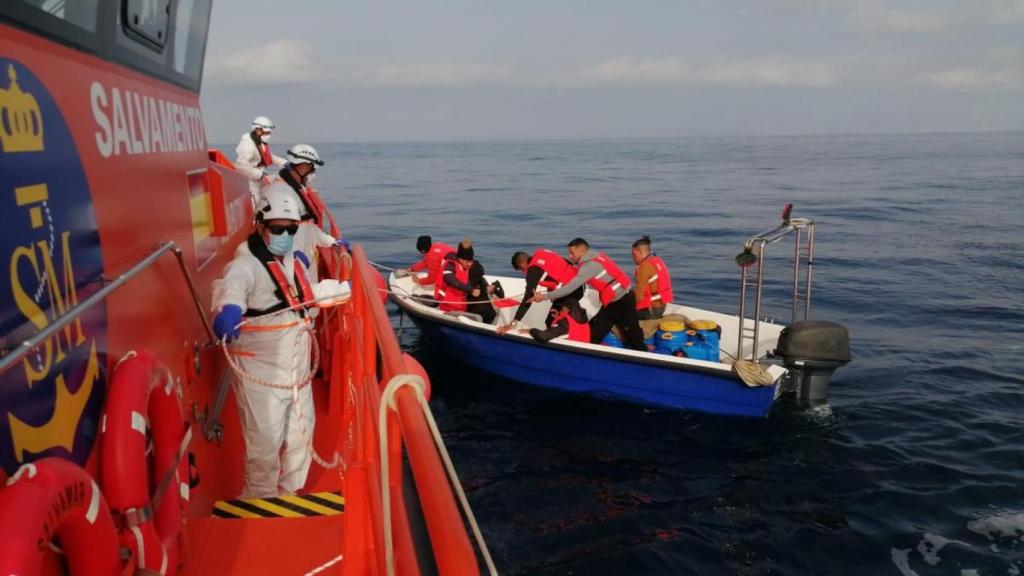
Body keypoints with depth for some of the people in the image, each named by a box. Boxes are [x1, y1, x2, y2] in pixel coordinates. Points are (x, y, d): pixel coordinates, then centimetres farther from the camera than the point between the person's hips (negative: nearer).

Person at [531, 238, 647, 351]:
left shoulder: (590, 265, -20)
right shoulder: (595, 257, 7)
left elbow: (570, 288, -22)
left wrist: (544, 296, -16)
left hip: (623, 302, -10)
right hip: (611, 302, 10)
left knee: (634, 339, -3)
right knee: (593, 335, 8)